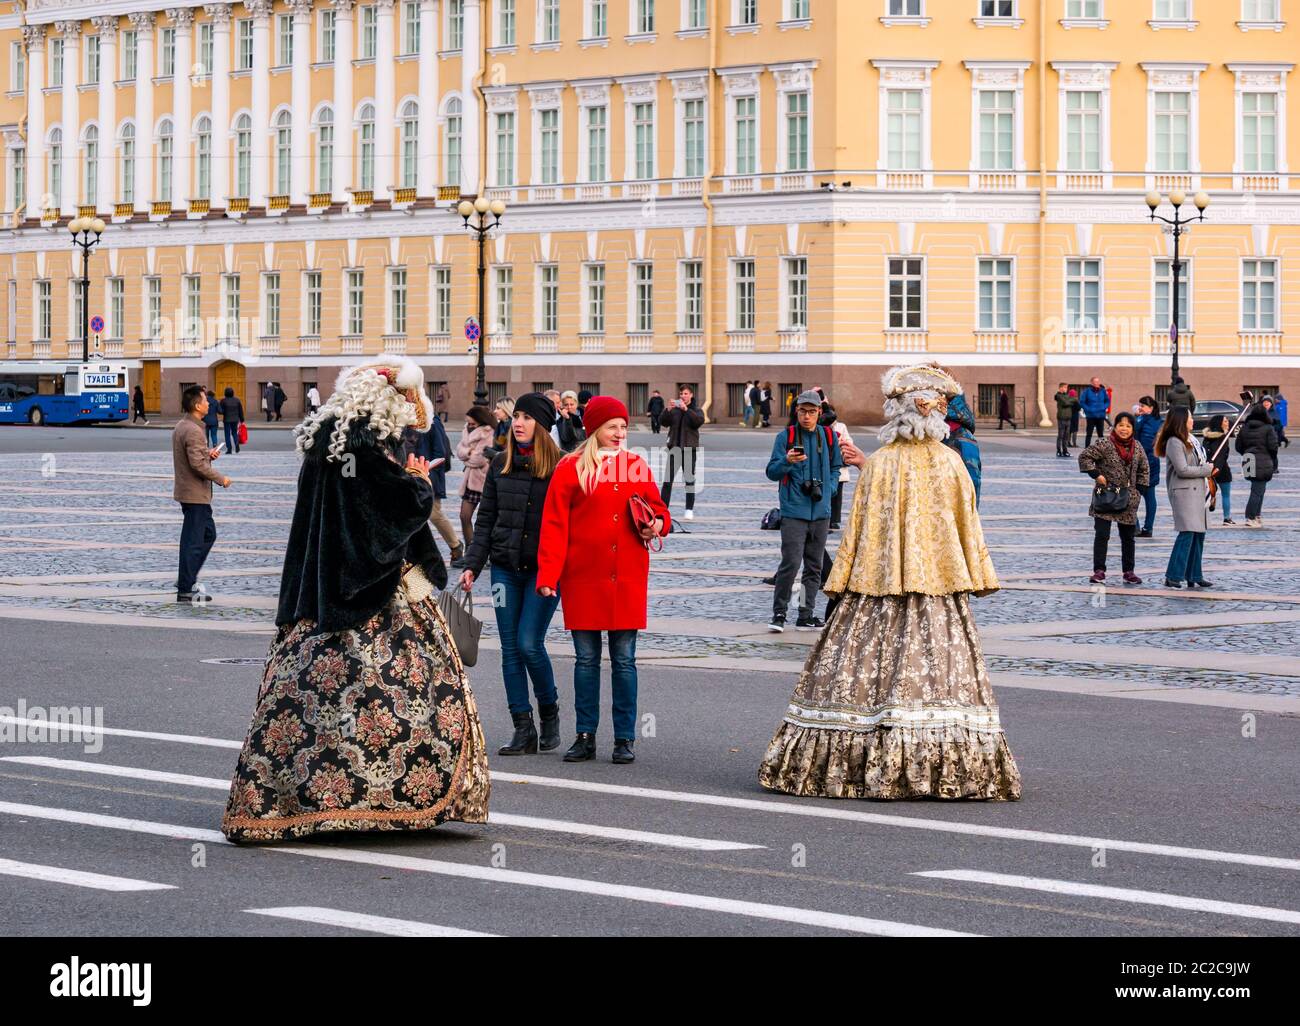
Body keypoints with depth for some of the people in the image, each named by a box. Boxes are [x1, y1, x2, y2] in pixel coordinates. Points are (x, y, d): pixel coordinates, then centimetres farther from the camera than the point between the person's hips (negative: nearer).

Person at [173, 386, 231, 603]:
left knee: (208, 534, 20)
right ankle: (185, 590, 1)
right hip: (195, 494, -10)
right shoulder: (193, 431, -21)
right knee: (193, 541, -4)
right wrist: (220, 479, -14)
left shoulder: (181, 426, 11)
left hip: (186, 491, 10)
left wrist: (207, 454, 7)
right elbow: (198, 464, -24)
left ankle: (185, 579, 21)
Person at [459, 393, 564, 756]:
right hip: (505, 566, 5)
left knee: (529, 643, -11)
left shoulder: (560, 465, -4)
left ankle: (549, 712, 13)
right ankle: (524, 730, 7)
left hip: (544, 569, -5)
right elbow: (485, 519, 13)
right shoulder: (500, 464, 9)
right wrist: (472, 565, 6)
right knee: (510, 649, 3)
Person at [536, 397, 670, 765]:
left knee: (624, 660, 4)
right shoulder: (571, 469, -1)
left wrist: (656, 524, -5)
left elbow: (657, 508, 19)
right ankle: (585, 737, 12)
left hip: (627, 579, 2)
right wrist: (548, 575, -10)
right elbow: (554, 525, -3)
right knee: (586, 659, 6)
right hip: (583, 579, -1)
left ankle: (625, 739, 8)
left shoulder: (637, 467, 8)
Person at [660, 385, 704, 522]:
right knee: (668, 480, -3)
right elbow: (664, 422, -3)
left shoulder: (696, 410, 4)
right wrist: (668, 410, -18)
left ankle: (689, 510, 8)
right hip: (675, 448, 2)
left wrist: (686, 409, -23)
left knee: (689, 480, 2)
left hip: (689, 448, -2)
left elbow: (699, 421, -16)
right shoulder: (675, 410, 9)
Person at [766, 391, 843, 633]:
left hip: (820, 511, 4)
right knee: (791, 563, -12)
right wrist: (787, 461, -22)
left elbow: (835, 468, 21)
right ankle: (779, 613, -4)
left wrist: (828, 490, 5)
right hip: (794, 511, -4)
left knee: (814, 567, 8)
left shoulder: (829, 437, 9)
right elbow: (771, 472, -3)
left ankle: (806, 615, 14)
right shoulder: (785, 436, -2)